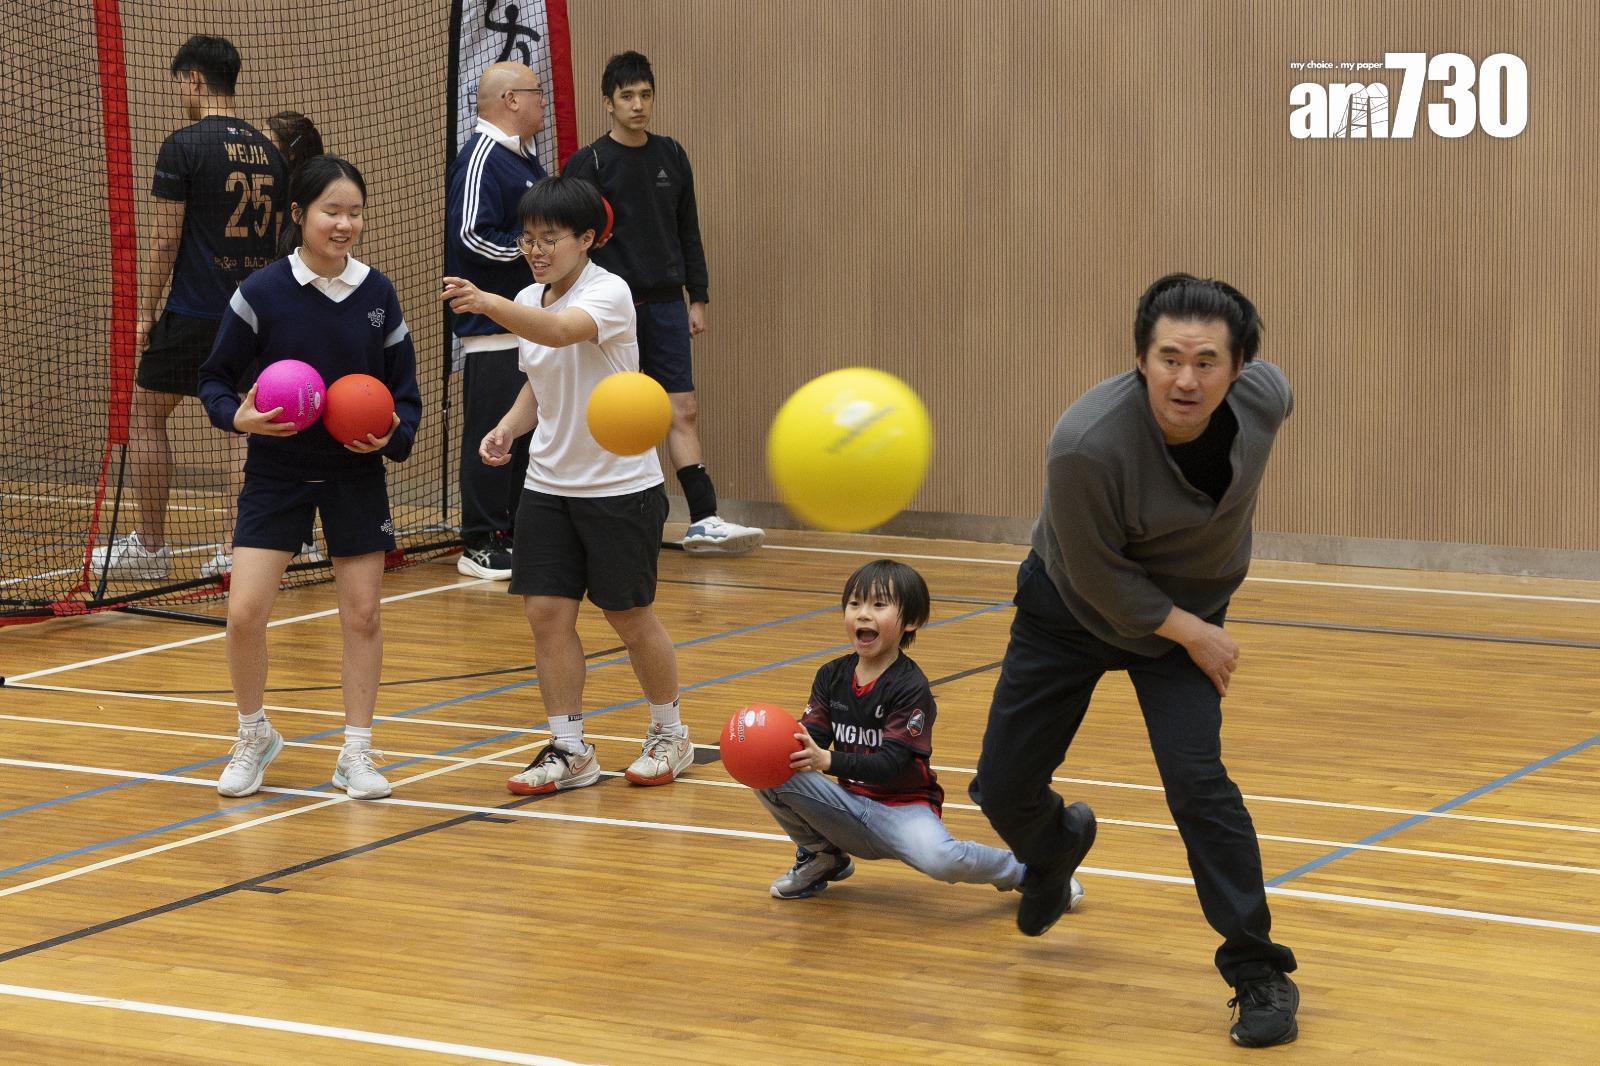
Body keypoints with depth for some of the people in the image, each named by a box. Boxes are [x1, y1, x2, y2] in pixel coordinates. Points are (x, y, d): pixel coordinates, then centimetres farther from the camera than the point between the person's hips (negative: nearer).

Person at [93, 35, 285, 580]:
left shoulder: (184, 145, -9)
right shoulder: (267, 150, 10)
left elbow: (166, 239, -11)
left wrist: (145, 311, -5)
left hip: (193, 311, -6)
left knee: (145, 417, 7)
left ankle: (150, 545, 9)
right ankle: (238, 551, 2)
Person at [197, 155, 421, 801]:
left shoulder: (377, 294, -2)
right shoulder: (262, 293, -10)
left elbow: (405, 391, 4)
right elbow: (215, 379, -2)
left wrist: (393, 434, -15)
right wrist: (238, 416, -22)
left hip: (356, 476, 2)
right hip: (277, 474, -2)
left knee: (362, 614, 3)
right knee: (244, 611, -8)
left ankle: (356, 754, 17)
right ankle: (254, 736, 17)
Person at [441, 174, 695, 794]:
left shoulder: (608, 293, -18)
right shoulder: (530, 301, 4)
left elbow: (559, 331, -40)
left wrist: (486, 304, -54)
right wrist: (508, 428, 0)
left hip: (621, 486, -6)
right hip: (548, 483, 6)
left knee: (629, 616, 5)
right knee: (546, 611, -1)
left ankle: (669, 736, 25)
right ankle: (569, 752, 8)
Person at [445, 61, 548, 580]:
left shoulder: (525, 157, 17)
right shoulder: (481, 159, -15)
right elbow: (472, 236, -23)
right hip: (493, 326, -10)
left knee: (529, 430, 13)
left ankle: (517, 533, 22)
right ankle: (480, 545, 0)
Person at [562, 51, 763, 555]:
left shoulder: (671, 156, 10)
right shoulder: (589, 163, -3)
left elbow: (688, 232, 15)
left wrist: (698, 299, 11)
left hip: (665, 304, 3)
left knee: (683, 411, -3)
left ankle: (704, 520, -6)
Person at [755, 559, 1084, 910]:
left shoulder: (911, 688, -15)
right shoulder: (831, 677, 4)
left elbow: (891, 764, -24)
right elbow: (810, 736, -4)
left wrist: (827, 760, -39)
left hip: (902, 808, -5)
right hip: (851, 804, 5)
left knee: (940, 859, -36)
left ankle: (1024, 871, -4)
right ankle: (821, 858, 10)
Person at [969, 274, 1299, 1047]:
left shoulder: (1266, 398, -25)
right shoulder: (1085, 446, -38)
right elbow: (1100, 577, -23)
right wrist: (1189, 633, -18)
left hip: (1189, 609, 1)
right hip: (1074, 607, -1)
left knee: (1194, 778, -19)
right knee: (1003, 788, 5)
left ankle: (1261, 976, -6)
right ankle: (1056, 847, 45)